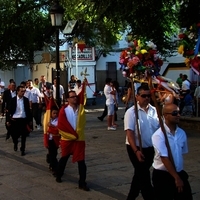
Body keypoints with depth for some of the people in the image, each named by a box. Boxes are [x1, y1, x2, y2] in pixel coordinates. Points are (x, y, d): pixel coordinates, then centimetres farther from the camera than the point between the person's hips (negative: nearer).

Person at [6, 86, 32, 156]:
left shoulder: (26, 100, 3)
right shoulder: (13, 100, -4)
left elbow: (28, 110, 9)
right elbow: (9, 110, -1)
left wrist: (30, 120, 9)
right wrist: (8, 120, -4)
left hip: (24, 120, 2)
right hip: (15, 120, -1)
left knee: (23, 136, 3)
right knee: (14, 134, 4)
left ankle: (22, 150, 17)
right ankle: (15, 144, 37)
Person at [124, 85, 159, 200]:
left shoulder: (154, 110, 0)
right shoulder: (131, 112, -14)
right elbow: (129, 133, -19)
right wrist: (136, 151, -26)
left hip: (151, 149, 5)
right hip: (136, 149, -5)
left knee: (140, 174, 19)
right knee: (145, 177, -3)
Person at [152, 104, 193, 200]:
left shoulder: (182, 133, 1)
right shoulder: (158, 135, -17)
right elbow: (164, 158, -19)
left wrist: (180, 175, 14)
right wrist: (176, 178, -18)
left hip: (180, 173, 5)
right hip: (162, 175, -5)